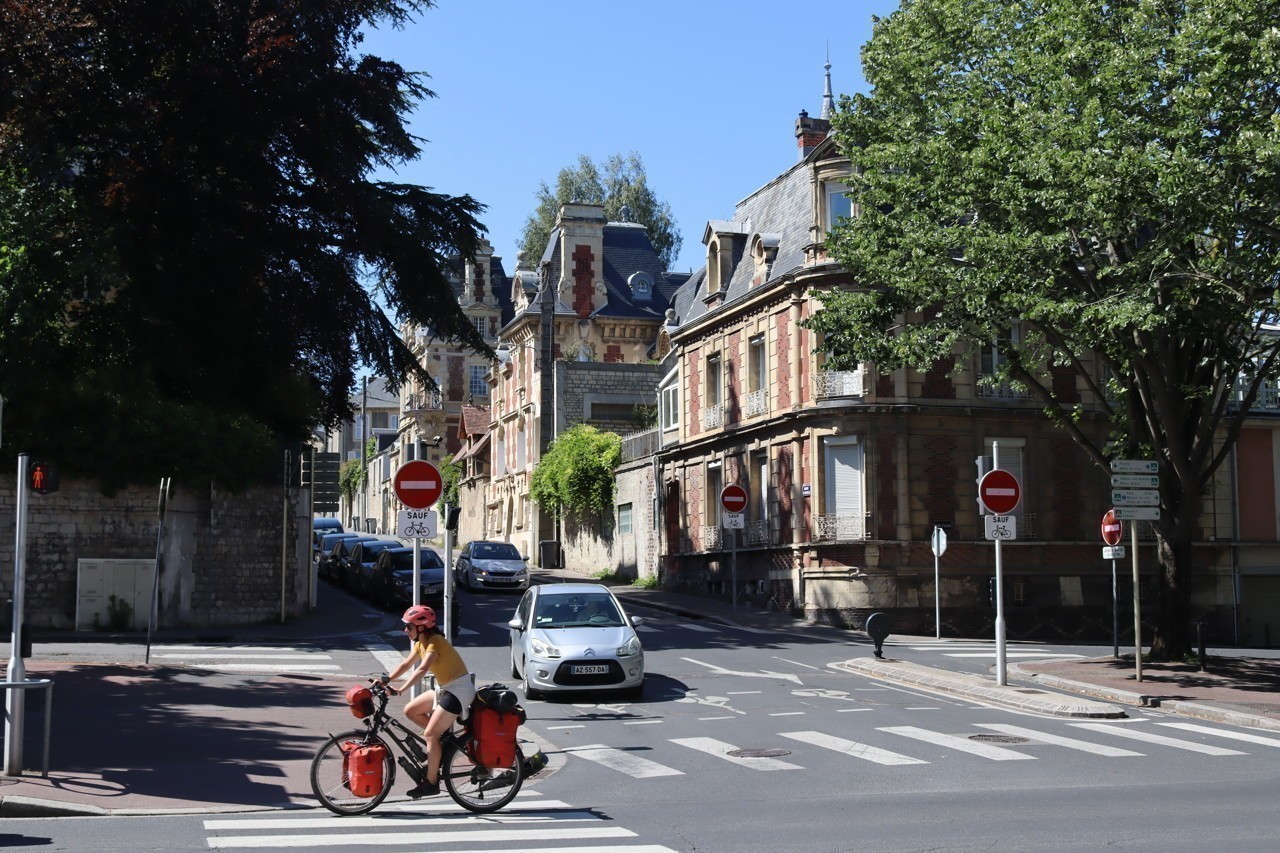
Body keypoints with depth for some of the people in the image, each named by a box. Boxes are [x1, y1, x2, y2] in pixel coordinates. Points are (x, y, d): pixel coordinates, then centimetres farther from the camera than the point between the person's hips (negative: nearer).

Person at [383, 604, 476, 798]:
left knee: (429, 734, -11)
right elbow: (406, 664, 9)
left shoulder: (435, 642, -22)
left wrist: (400, 689, -42)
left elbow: (422, 669, -34)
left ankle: (431, 782, -4)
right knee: (410, 711, 6)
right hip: (444, 688, 10)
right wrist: (387, 680, -4)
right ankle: (443, 735, 14)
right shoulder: (421, 643, 7)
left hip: (459, 690, -10)